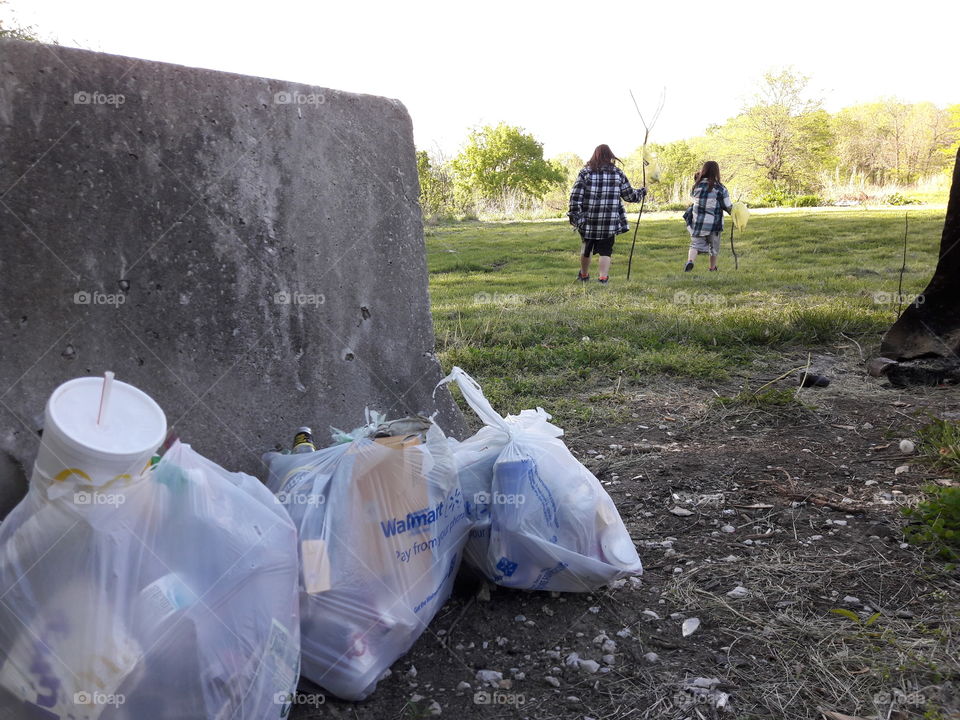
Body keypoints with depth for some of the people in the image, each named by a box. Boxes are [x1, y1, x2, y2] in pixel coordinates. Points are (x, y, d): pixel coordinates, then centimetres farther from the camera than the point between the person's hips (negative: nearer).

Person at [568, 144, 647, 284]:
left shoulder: (586, 172, 1)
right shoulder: (617, 173, 3)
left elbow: (575, 196, -4)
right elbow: (629, 195, 9)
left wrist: (574, 215, 1)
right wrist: (642, 192, 27)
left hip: (588, 220, 1)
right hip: (610, 222, -1)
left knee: (586, 247, 19)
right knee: (605, 251, 5)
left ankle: (584, 275, 34)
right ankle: (603, 278, -4)